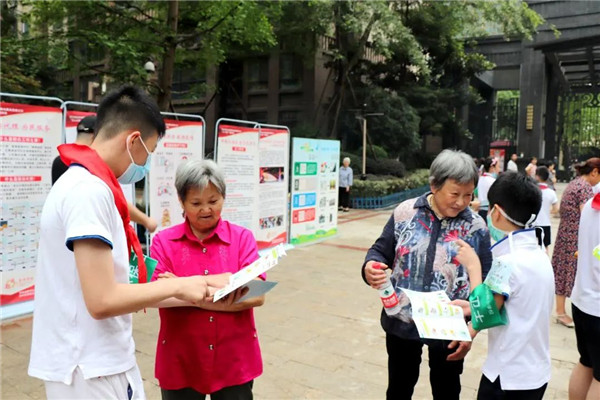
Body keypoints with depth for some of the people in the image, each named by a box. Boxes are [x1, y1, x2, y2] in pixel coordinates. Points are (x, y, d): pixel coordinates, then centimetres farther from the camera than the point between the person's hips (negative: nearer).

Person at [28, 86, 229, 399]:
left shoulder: (84, 184, 9)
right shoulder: (90, 190, -21)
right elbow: (103, 301, -24)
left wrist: (189, 296, 10)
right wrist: (178, 285, -12)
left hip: (100, 362, 9)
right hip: (89, 370, -9)